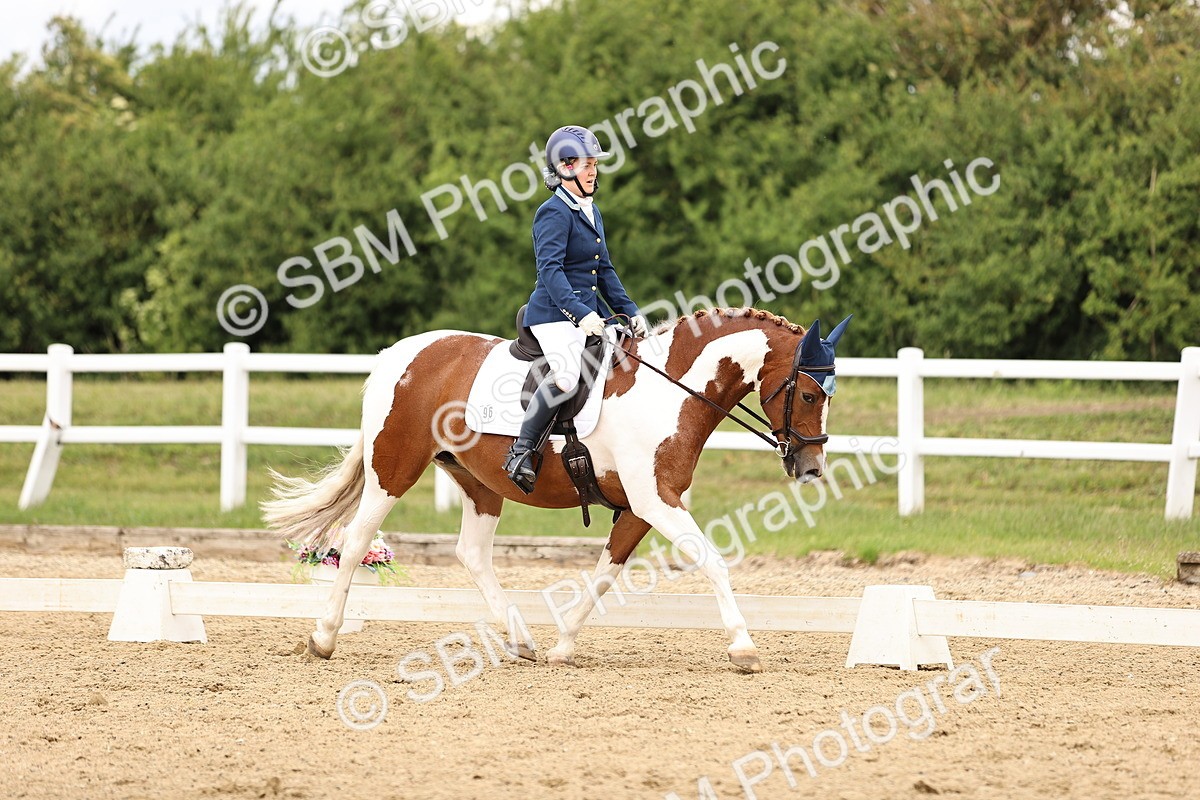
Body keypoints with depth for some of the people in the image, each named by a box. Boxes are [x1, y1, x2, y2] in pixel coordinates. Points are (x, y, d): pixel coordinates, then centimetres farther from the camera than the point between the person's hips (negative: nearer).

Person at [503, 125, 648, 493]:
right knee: (566, 377, -31)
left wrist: (629, 311, 15)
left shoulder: (591, 212, 17)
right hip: (555, 314, -10)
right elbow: (550, 269, -23)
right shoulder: (554, 213, -12)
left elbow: (604, 270, 24)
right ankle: (521, 452, -20)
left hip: (587, 316, 10)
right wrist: (580, 313, -34)